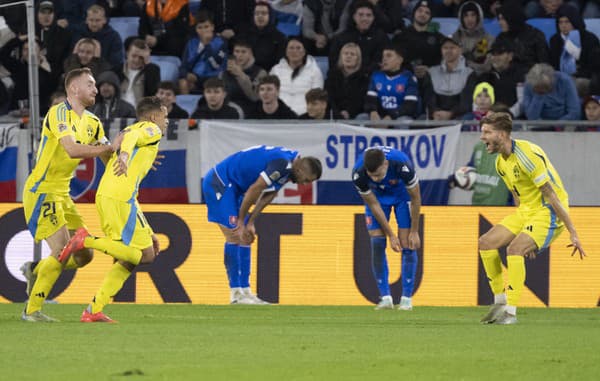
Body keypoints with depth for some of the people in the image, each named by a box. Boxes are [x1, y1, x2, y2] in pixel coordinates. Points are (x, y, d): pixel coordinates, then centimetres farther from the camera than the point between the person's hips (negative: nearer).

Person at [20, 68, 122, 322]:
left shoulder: (92, 123, 11)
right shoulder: (59, 113, -16)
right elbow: (72, 150, -30)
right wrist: (111, 147, -26)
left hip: (61, 194, 9)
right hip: (41, 192, -9)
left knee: (83, 255, 4)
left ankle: (35, 271, 26)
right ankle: (32, 310, -6)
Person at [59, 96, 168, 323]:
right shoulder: (151, 130, 8)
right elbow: (130, 136, -19)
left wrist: (147, 232, 33)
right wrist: (124, 154, -43)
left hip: (104, 196, 9)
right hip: (120, 198, -9)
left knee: (127, 259, 13)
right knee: (146, 255, -8)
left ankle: (94, 311, 6)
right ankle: (88, 241, -15)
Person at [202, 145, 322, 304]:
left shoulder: (287, 167, 6)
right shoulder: (282, 163, -25)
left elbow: (267, 196, 9)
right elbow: (254, 190, -24)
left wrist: (250, 223, 3)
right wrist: (241, 221, -13)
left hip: (232, 187, 10)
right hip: (219, 184, -10)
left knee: (245, 238, 8)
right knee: (235, 236, -12)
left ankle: (245, 291, 9)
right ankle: (236, 295, -11)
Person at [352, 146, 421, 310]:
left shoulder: (402, 165, -40)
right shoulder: (358, 174, -34)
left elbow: (415, 198, -22)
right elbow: (373, 204, -19)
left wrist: (414, 232, -16)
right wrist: (391, 235, -17)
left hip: (402, 193, -1)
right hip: (377, 196, 1)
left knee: (407, 244, -10)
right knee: (377, 244, -10)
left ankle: (406, 298, -3)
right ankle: (385, 298, -4)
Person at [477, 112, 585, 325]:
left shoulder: (527, 155, -23)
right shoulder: (501, 162, 7)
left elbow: (551, 195, -23)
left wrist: (572, 233, -22)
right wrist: (526, 238, 18)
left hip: (548, 213, -9)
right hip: (526, 211, 9)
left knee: (514, 249, -27)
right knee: (486, 243, 2)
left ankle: (511, 312, -21)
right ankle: (500, 302, 10)